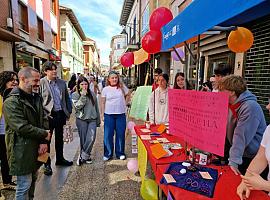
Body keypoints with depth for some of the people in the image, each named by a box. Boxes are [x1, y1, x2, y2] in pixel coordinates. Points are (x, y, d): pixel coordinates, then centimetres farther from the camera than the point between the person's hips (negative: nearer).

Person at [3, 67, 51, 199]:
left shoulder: (36, 97, 7)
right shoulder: (11, 102, -18)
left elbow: (43, 120, 6)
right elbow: (22, 128, -25)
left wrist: (44, 141, -5)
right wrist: (44, 134, -13)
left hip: (36, 148, 8)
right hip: (22, 151, -7)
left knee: (32, 180, 21)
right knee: (24, 185, 6)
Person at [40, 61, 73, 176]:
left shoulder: (62, 82, 7)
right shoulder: (40, 83, -8)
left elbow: (67, 98, 12)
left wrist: (69, 111, 7)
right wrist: (43, 114, -13)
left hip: (60, 114, 5)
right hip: (48, 116, -4)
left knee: (59, 138, 18)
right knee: (46, 139, 8)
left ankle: (60, 159, 35)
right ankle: (47, 164, 23)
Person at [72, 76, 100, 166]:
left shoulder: (92, 94, 8)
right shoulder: (75, 95, 1)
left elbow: (96, 107, 13)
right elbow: (77, 106, -14)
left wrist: (98, 120, 14)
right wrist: (83, 95, -17)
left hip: (92, 119, 2)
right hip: (81, 119, -2)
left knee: (91, 138, -11)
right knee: (83, 139, 5)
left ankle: (82, 156, 3)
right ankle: (86, 156, 23)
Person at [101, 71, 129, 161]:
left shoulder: (122, 87, 2)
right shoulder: (105, 89, 2)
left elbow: (128, 95, 19)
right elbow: (103, 103, 5)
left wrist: (123, 103, 10)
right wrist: (102, 114, 1)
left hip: (121, 114, 0)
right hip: (109, 114, 0)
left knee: (120, 134, 7)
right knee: (108, 135, 3)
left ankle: (120, 153, 23)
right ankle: (108, 154, 20)